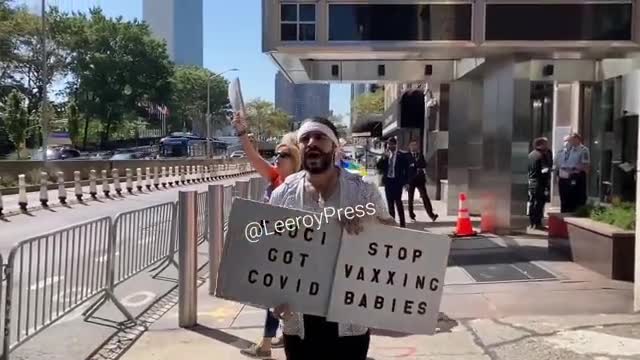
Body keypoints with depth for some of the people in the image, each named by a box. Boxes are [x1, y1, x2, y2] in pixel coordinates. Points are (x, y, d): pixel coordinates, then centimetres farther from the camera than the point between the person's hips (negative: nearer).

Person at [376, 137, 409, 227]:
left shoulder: (401, 155, -2)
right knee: (390, 202, 8)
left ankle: (402, 222, -4)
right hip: (388, 180, 5)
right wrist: (384, 157, -12)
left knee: (398, 201, -9)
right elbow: (378, 166, 2)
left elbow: (406, 168, -2)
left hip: (397, 181, -5)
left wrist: (405, 181, -7)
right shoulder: (385, 155, 10)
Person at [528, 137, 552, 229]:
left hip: (531, 181, 7)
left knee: (532, 202, 11)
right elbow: (545, 170, -16)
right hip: (540, 181, -7)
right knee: (539, 202, -3)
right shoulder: (542, 155, -15)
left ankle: (531, 223, 15)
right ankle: (537, 223, -2)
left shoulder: (531, 154, 9)